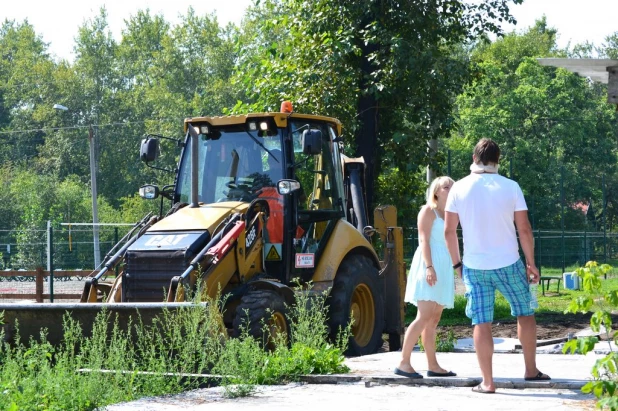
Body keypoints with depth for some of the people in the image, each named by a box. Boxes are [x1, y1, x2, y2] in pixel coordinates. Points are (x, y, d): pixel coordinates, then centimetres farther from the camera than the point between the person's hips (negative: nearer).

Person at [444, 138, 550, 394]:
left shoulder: (459, 188, -2)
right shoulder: (510, 187, -6)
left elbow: (449, 231, 0)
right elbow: (524, 229, -5)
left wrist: (457, 263, 12)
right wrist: (531, 263, 5)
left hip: (474, 266, 1)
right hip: (508, 264, -1)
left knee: (481, 323, 4)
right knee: (525, 313, 18)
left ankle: (487, 382, 4)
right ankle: (531, 370, 22)